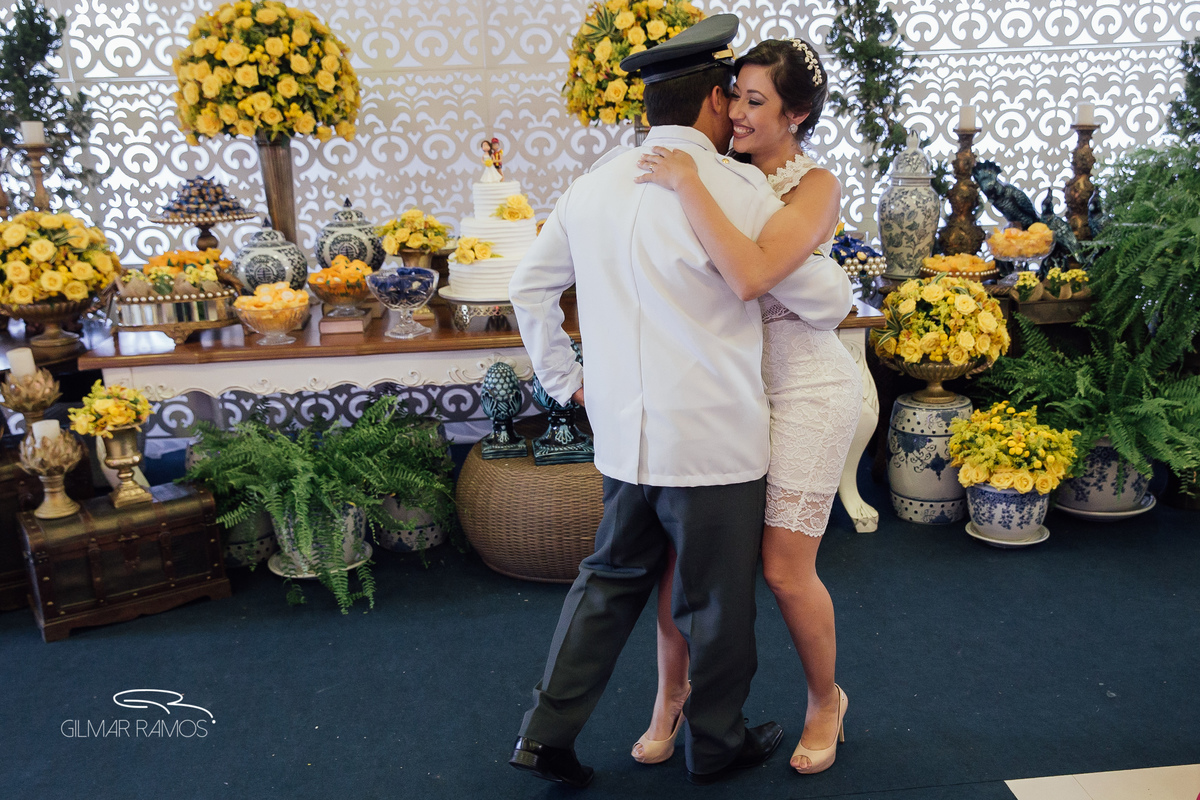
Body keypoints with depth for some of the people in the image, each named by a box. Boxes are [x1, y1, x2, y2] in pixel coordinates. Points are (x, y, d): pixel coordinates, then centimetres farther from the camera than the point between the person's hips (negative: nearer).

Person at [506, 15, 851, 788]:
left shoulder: (593, 184, 5)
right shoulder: (737, 188, -14)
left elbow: (530, 286, 14)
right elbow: (824, 299, -7)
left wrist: (564, 378, 18)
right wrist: (841, 283, 15)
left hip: (623, 436, 6)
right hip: (715, 442, -5)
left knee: (612, 579, 22)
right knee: (717, 601, 13)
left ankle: (548, 731, 25)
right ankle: (717, 743, 34)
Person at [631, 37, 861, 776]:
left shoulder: (816, 186, -11)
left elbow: (752, 275, -30)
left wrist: (687, 184, -26)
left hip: (804, 389, -5)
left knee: (786, 569, 1)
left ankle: (826, 701, 30)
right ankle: (672, 696, 26)